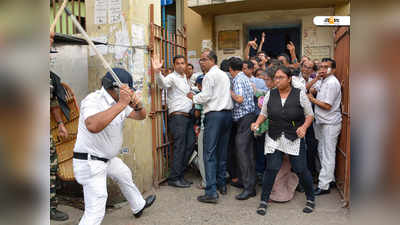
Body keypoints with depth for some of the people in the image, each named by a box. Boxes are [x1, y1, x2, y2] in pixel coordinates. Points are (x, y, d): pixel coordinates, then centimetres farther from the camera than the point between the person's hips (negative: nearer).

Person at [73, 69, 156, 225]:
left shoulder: (119, 101, 2)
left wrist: (137, 104, -20)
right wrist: (122, 104, -42)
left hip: (108, 159, 10)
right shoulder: (93, 100, -24)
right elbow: (93, 126, -44)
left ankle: (138, 206, 55)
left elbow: (140, 116, 4)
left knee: (125, 175, 30)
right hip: (90, 163, -10)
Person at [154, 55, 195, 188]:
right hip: (177, 116, -8)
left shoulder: (185, 78, 21)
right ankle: (174, 178, 2)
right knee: (180, 147, -8)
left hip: (188, 116, 9)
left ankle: (179, 174, 18)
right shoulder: (172, 77, -5)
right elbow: (163, 83, -29)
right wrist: (157, 72, -46)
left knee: (190, 145, 8)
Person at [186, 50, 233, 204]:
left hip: (214, 114, -8)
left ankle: (211, 192, -10)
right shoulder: (225, 75, 20)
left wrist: (193, 97, 7)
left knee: (210, 153, -8)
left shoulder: (210, 75, -6)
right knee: (222, 152, 15)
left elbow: (205, 96, -10)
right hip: (228, 113, 9)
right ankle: (221, 184, 24)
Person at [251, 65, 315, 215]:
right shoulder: (270, 95, 3)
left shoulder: (300, 95, -3)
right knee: (271, 169, -3)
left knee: (301, 169, 1)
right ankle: (264, 201, 12)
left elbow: (310, 115, 2)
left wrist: (304, 127, -16)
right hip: (274, 139, 2)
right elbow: (264, 114, 11)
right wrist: (257, 124, -8)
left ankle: (311, 199, 26)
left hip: (295, 139, -1)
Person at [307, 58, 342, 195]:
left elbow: (327, 106, -19)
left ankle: (324, 186, 0)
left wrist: (312, 99, -11)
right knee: (322, 152, 18)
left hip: (330, 124, -10)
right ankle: (329, 177, 31)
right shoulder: (324, 81, 16)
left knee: (327, 155, -5)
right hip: (322, 122, 10)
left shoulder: (332, 83, -15)